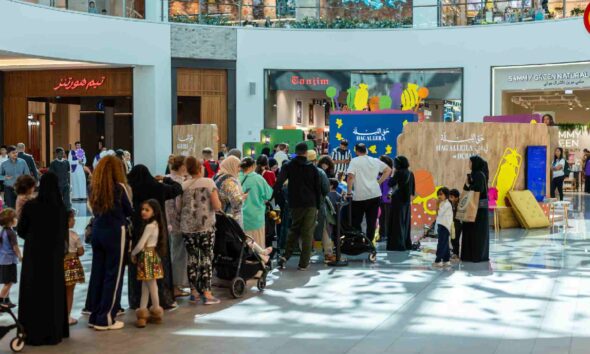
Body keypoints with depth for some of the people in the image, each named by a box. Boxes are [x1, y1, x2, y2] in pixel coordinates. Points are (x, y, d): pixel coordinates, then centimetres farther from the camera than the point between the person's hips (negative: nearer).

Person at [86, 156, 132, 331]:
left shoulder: (95, 188, 5)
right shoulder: (119, 187, -10)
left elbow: (93, 208, 12)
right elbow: (129, 211, -1)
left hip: (97, 231, 6)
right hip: (115, 232, -6)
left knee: (97, 273, 12)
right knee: (113, 275, 1)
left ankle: (94, 316, 18)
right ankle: (105, 319, 3)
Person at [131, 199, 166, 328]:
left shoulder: (149, 226, -19)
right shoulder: (155, 225, 10)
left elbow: (140, 245, -18)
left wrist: (133, 253, -1)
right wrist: (137, 253, 10)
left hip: (147, 257, -9)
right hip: (152, 256, 9)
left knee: (151, 286, 0)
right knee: (145, 286, 11)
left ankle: (156, 313, 8)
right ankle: (142, 312, 15)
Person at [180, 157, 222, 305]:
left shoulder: (183, 186, 4)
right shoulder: (209, 183, -4)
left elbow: (179, 208, 5)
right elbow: (217, 206, -10)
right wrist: (218, 201, 11)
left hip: (187, 227, 3)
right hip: (206, 227, -3)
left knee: (192, 258, 10)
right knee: (206, 258, 1)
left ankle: (194, 292, 15)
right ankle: (207, 294, -1)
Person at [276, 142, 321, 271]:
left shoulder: (288, 166, 1)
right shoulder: (312, 168, 3)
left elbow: (279, 182, -13)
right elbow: (318, 189, 4)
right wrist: (317, 206, 10)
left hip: (294, 204, 1)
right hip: (310, 205, -1)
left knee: (294, 230, 18)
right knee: (307, 233, 3)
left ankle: (285, 256, 3)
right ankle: (304, 263, 2)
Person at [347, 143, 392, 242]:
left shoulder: (354, 161, -5)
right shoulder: (375, 161, 10)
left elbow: (350, 177, -16)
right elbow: (388, 170, 17)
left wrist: (349, 193, -9)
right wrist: (379, 182, 15)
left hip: (360, 197, -4)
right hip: (375, 195, 4)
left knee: (356, 222, 6)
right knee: (372, 222, 8)